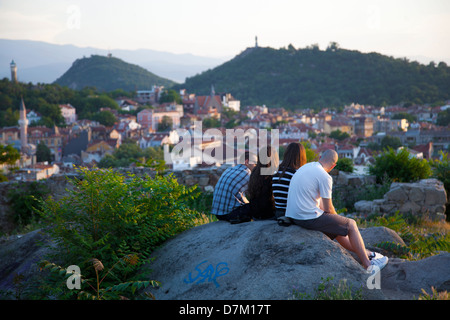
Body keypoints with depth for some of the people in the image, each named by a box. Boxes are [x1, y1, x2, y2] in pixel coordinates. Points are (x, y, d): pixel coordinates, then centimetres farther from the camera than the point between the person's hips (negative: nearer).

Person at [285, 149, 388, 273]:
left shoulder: (304, 168, 14)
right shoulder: (325, 177, -14)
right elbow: (328, 208, -9)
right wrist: (337, 219, 14)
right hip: (309, 218, -9)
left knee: (337, 230, 27)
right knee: (351, 224, 9)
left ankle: (367, 253, 40)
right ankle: (368, 265, 16)